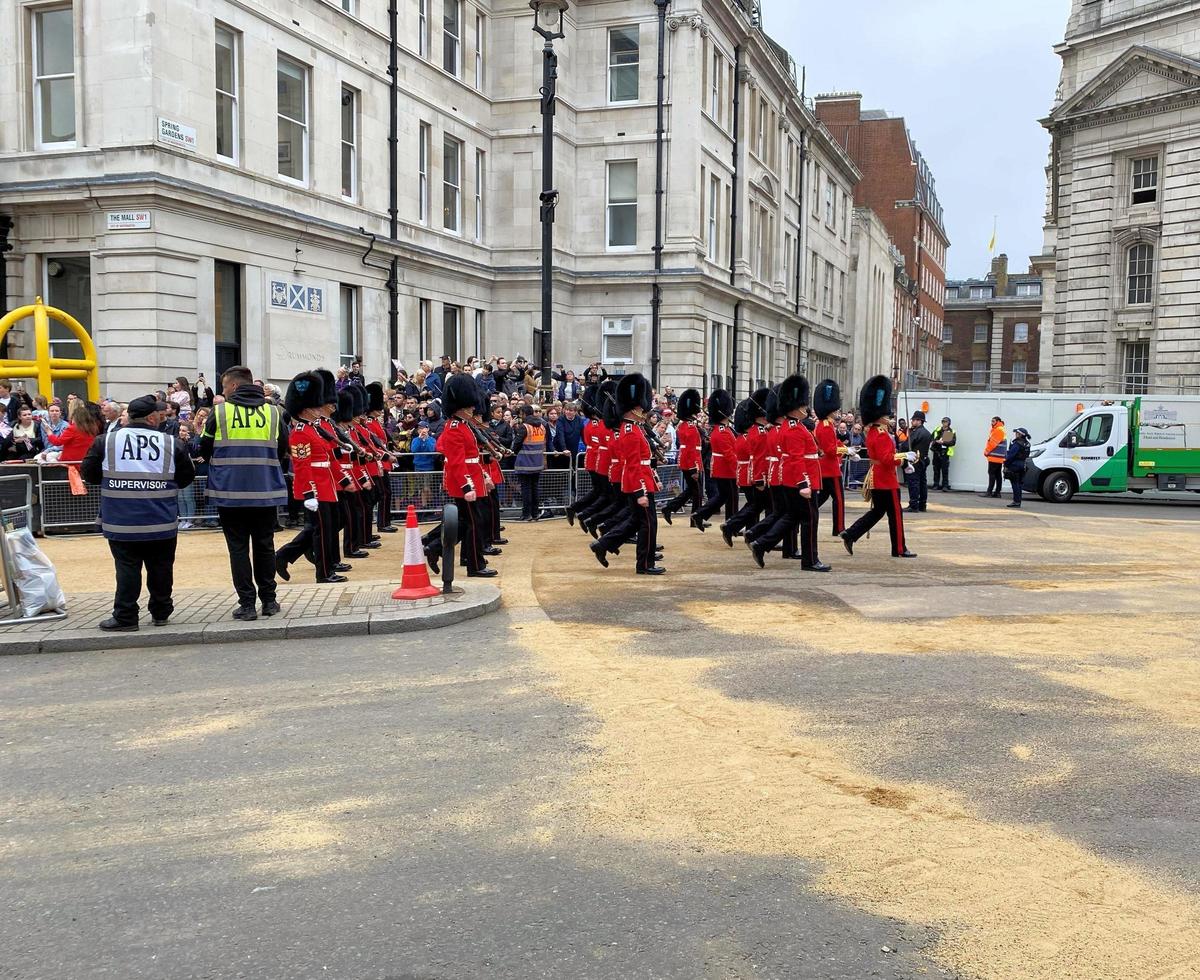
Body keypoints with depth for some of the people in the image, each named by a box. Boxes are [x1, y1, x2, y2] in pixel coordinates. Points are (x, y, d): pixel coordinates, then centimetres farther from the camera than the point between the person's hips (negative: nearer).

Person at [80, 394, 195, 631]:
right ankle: (161, 613, 22)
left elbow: (89, 474, 4)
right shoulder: (172, 443, -4)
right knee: (160, 568, 13)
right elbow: (186, 478, 3)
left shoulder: (105, 441, -2)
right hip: (162, 523, 0)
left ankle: (125, 618, 6)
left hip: (121, 523, 0)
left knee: (127, 568, 5)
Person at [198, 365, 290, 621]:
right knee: (264, 546, 13)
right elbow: (283, 451, 10)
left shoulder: (219, 412, -4)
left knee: (238, 548, 5)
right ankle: (269, 601, 18)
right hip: (266, 492, 2)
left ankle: (247, 605, 3)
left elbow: (204, 450, 3)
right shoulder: (273, 412, 2)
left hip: (230, 491, -2)